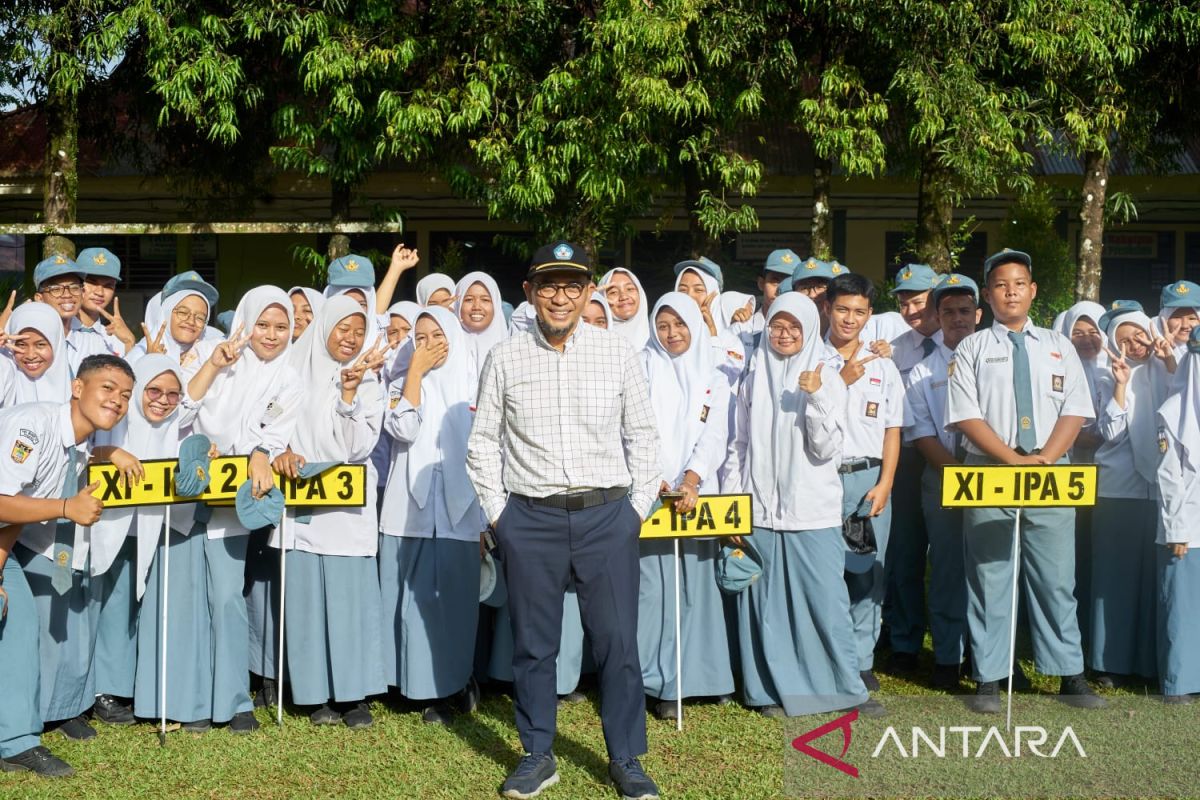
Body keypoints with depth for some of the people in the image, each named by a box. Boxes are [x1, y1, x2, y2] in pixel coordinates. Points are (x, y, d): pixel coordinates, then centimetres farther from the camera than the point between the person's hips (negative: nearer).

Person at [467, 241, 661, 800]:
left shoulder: (619, 355, 4)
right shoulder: (505, 359, 3)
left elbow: (641, 434, 9)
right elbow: (483, 442, 8)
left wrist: (639, 506, 3)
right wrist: (497, 513, 2)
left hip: (607, 516, 0)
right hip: (530, 518, 0)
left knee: (618, 642, 2)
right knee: (532, 644, 8)